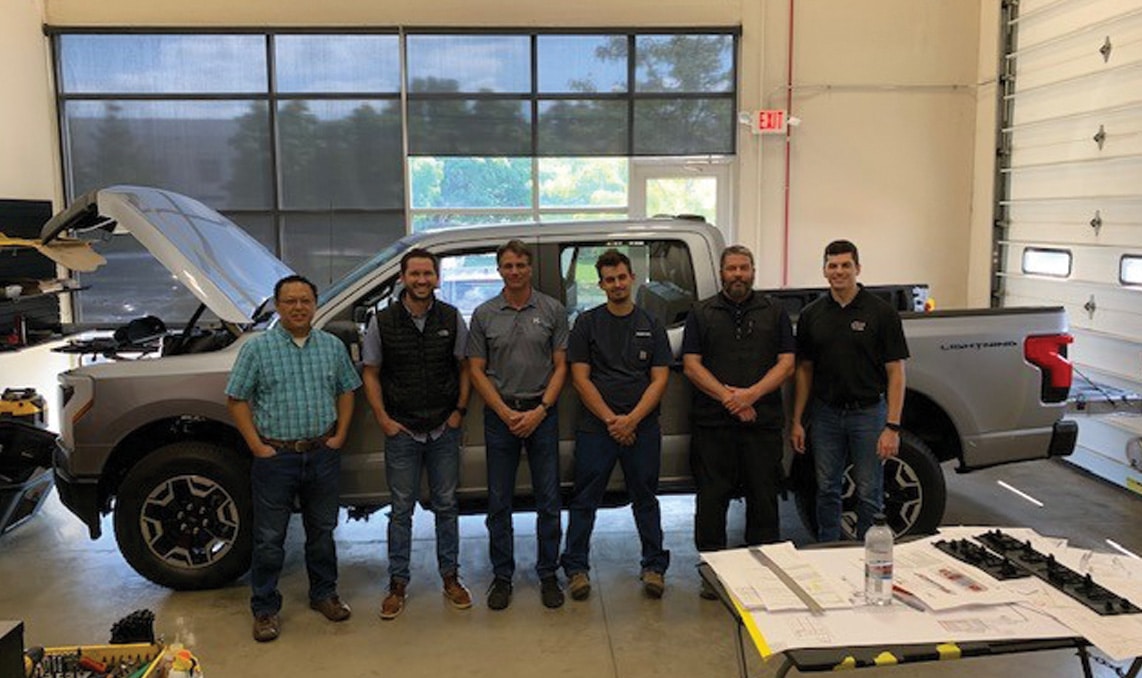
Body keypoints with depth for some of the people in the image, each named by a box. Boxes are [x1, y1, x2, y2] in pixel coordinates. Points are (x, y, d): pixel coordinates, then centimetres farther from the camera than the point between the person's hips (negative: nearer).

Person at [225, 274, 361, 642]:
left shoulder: (333, 346, 5)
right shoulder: (257, 348, -4)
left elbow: (346, 391, 12)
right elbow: (237, 400, -3)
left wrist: (340, 435, 2)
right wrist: (257, 446, -9)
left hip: (323, 455, 3)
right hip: (276, 456, -3)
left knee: (322, 530, 15)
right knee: (269, 538, 5)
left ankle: (324, 594, 31)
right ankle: (265, 609, 18)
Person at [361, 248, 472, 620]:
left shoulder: (452, 318, 0)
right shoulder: (382, 321, -4)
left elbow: (464, 367, 6)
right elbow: (371, 374, 2)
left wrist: (460, 411, -2)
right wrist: (383, 419, -5)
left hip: (444, 429, 1)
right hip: (401, 431, -1)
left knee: (446, 505, 11)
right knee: (401, 509, 7)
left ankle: (450, 577, 25)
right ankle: (398, 583, 19)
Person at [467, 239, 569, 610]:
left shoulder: (553, 310, 1)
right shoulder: (484, 314, 3)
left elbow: (560, 366, 1)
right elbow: (477, 371, 2)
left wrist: (540, 411, -11)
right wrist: (507, 413, -8)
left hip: (542, 413, 0)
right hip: (499, 414, 1)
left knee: (548, 501, 5)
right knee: (499, 502, 7)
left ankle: (548, 575, 19)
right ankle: (502, 576, 20)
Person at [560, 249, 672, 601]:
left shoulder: (652, 326, 8)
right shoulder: (587, 324, 4)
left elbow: (660, 379, 2)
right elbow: (581, 378, -2)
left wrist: (631, 419, -11)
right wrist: (611, 419, -10)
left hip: (642, 427, 1)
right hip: (595, 426, -1)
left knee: (645, 499, 10)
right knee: (585, 500, 4)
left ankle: (654, 566, 21)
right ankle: (577, 568, 15)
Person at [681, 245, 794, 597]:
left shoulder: (774, 312, 12)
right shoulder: (702, 313, 9)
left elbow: (786, 363, 3)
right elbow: (691, 366, 1)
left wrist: (751, 394, -12)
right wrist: (727, 397, -11)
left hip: (763, 421, 1)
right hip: (712, 423, -1)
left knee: (763, 498, 7)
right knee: (711, 500, 3)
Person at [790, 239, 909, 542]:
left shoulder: (881, 312, -6)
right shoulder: (811, 315, 4)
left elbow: (896, 372, -7)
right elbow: (804, 369, 9)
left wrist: (892, 426, -14)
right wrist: (797, 420, 4)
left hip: (868, 412, -3)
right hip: (826, 413, 3)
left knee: (869, 493, 5)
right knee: (827, 489, 11)